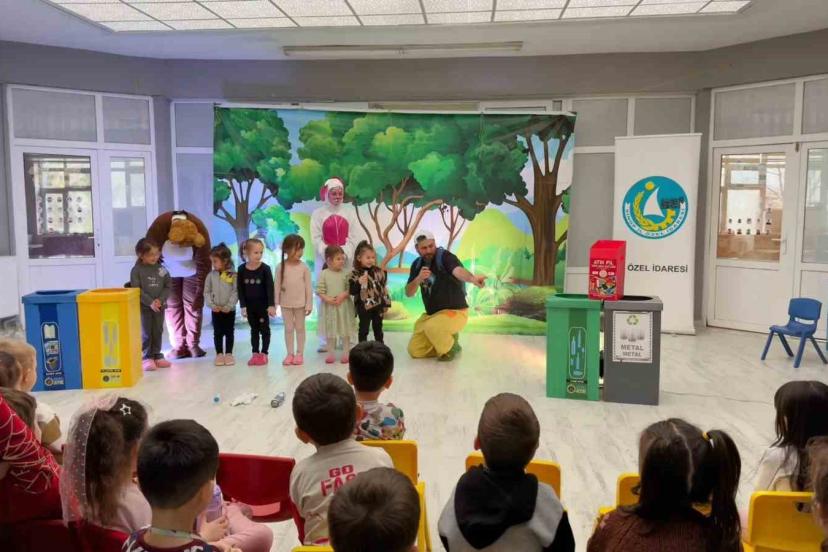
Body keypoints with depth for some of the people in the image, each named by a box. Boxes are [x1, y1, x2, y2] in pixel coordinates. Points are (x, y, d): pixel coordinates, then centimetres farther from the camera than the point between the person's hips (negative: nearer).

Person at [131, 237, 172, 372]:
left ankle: (157, 356, 22)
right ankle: (147, 358, 10)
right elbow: (136, 290, -13)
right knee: (146, 334, 1)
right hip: (144, 307, -4)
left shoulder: (161, 269, 2)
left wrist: (160, 300, -14)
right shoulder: (137, 270, -8)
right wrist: (150, 302, -19)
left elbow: (167, 287, 2)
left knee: (158, 332, 11)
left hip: (160, 307, 4)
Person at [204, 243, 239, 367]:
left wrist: (229, 306, -16)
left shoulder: (233, 275, -8)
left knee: (229, 332, 6)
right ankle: (219, 354, 16)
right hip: (216, 310, 2)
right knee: (217, 333, 8)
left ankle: (228, 354, 16)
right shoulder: (211, 275, 1)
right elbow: (207, 292, 2)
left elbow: (236, 292, -10)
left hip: (229, 310, -2)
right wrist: (212, 305, -10)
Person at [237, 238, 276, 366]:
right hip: (249, 305, 3)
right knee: (254, 329, 13)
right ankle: (255, 353, 20)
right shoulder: (242, 269, -5)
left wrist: (271, 305, -19)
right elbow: (240, 289, -1)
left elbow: (270, 288, -13)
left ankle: (264, 354, 13)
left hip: (263, 304, -3)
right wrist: (243, 306, -4)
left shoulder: (265, 268, -12)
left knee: (264, 329, 5)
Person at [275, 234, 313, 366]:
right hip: (286, 303, 1)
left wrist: (309, 304, -6)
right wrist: (275, 303, -2)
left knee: (300, 328, 9)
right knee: (288, 328, 9)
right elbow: (277, 286, -2)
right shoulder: (280, 267, -7)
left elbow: (308, 287, -5)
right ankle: (290, 354, 18)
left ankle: (299, 354, 17)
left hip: (300, 303, -1)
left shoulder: (304, 267, -8)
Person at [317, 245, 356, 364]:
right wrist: (327, 299, -18)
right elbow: (319, 290, -6)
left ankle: (346, 353, 19)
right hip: (329, 306, 0)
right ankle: (331, 354, 22)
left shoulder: (345, 273, -3)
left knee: (345, 330, 7)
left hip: (343, 305, 0)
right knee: (329, 331, 10)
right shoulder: (324, 274, -5)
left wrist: (343, 295, -19)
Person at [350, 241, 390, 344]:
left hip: (378, 305, 4)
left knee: (378, 329, 17)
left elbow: (383, 288, 7)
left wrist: (386, 303, 5)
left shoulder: (379, 271, 1)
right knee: (364, 330, 7)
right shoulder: (355, 273, -12)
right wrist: (359, 283, -31)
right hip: (364, 307, -4)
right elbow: (352, 291, -14)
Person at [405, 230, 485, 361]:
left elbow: (458, 271, -42)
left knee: (432, 327, -37)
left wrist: (472, 278, -65)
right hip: (430, 314, 7)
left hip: (454, 311, -7)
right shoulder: (417, 264, 1)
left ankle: (450, 347, -5)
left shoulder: (445, 257, -20)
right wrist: (418, 279, -21)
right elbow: (408, 293, 0)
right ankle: (445, 343, 23)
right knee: (414, 351, 2)